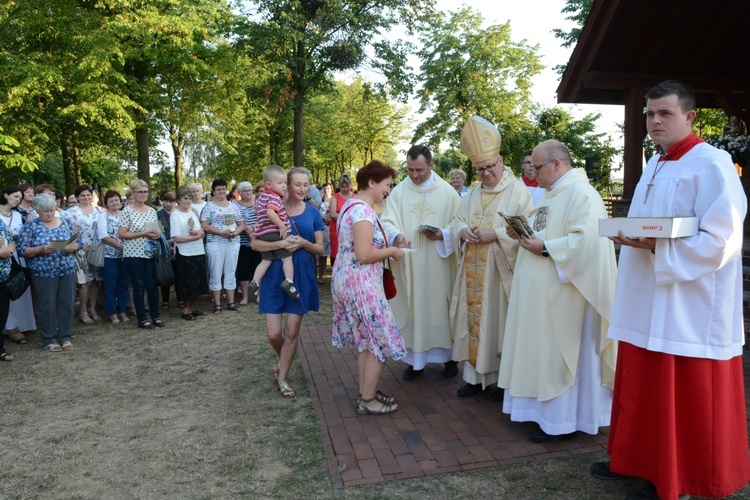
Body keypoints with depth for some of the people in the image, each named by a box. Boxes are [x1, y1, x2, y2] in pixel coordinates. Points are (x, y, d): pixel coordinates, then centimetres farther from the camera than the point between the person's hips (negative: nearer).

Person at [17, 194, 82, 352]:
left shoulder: (66, 221, 7)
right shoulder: (30, 226, -1)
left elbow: (79, 242, 8)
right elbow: (22, 250, -5)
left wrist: (72, 247, -13)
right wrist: (40, 249, -20)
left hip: (68, 271, 3)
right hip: (44, 274, -3)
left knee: (67, 304, 7)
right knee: (47, 306, 3)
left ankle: (65, 336, 19)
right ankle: (49, 339, 15)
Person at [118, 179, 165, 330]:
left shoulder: (152, 211, 9)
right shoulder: (127, 211, -7)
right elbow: (122, 234, -11)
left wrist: (157, 234, -4)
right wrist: (143, 234, -17)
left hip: (150, 253, 4)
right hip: (134, 254, -4)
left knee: (152, 286, 7)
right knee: (139, 287, 3)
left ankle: (155, 316, 20)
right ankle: (142, 319, 14)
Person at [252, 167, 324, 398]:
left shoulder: (313, 213, 3)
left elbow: (320, 248, 5)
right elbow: (255, 243, -7)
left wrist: (303, 243, -16)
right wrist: (281, 244, -23)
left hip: (302, 276, 1)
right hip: (275, 274, -1)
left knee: (292, 331, 4)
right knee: (273, 333, -2)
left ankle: (282, 378, 22)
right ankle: (281, 359, 33)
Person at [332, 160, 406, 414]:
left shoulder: (351, 204, 13)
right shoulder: (364, 211, -20)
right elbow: (364, 255, -26)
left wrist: (386, 247, 13)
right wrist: (392, 251, -11)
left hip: (349, 280, 11)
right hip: (361, 284, -11)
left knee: (366, 341, 18)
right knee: (380, 342, 1)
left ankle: (366, 393, 29)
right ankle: (368, 401, 11)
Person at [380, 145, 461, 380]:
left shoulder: (447, 192, 1)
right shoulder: (398, 192, 3)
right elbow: (387, 222, -2)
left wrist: (443, 234, -16)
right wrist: (397, 235, -23)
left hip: (438, 264, -1)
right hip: (409, 265, 1)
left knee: (441, 306, 7)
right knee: (412, 307, 6)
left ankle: (448, 355, 23)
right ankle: (415, 358, 18)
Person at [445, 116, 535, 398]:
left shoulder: (518, 191, -5)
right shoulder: (474, 192, 14)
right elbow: (456, 221, 15)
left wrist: (495, 234, -21)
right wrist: (462, 230, -7)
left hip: (501, 272, -6)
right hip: (473, 271, 6)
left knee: (499, 321, 1)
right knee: (473, 318, 8)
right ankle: (475, 376, 21)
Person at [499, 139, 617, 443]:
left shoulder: (581, 194, -15)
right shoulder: (553, 194, 17)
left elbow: (586, 240, -26)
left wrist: (545, 248, -21)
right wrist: (523, 233, 4)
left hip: (563, 293, -10)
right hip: (543, 292, 10)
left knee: (560, 353, -1)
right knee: (544, 349, 14)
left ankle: (562, 421, 11)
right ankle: (547, 408, 26)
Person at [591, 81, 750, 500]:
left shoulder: (711, 164, -11)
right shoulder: (654, 166, 15)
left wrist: (655, 246, -25)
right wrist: (629, 235, 5)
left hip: (689, 309, -8)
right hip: (647, 304, 8)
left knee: (684, 399, 3)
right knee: (643, 387, 15)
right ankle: (638, 460, 30)